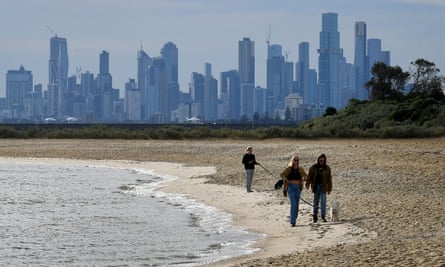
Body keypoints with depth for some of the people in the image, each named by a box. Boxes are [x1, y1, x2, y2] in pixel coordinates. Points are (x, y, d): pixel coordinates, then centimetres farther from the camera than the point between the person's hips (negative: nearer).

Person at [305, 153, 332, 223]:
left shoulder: (327, 168, 5)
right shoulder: (313, 167, 4)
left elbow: (329, 179, 6)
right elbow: (309, 176, -2)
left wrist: (329, 189, 4)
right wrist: (307, 184, -16)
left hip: (323, 187, -1)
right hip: (316, 186, 1)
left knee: (323, 201, -8)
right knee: (316, 202, 6)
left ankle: (323, 217, -6)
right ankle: (315, 216, 14)